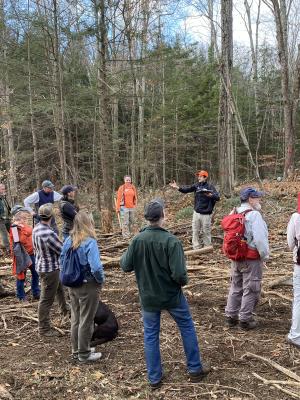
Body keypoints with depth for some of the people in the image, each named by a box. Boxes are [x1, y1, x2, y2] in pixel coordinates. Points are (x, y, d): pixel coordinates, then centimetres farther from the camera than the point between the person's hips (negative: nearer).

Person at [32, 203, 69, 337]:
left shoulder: (36, 228, -4)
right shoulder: (49, 234, -32)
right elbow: (63, 251, -20)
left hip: (41, 265, 9)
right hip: (50, 269, -9)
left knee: (60, 289, 29)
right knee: (47, 299, 4)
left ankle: (65, 311, 49)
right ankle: (44, 329, 16)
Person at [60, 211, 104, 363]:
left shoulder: (69, 240, -2)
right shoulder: (90, 242, -23)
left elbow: (62, 261, 8)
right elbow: (96, 267, -28)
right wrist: (101, 280, -10)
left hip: (72, 285, 7)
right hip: (88, 286, -7)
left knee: (75, 318, 20)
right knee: (86, 321, 8)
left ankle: (76, 350, 35)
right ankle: (84, 354, 22)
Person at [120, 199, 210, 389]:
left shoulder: (137, 240, -13)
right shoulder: (171, 241, -24)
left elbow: (126, 266, -4)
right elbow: (179, 274, -26)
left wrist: (125, 255, 15)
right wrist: (184, 281, -4)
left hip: (148, 297, 3)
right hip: (172, 295, -2)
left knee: (150, 335, 16)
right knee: (187, 328, 19)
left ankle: (154, 377, 26)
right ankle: (195, 369, 30)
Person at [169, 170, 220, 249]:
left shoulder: (210, 186, -11)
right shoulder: (196, 185, 4)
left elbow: (217, 197, -19)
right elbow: (187, 189, 1)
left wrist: (210, 195, -39)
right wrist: (177, 187, -14)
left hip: (206, 214, -5)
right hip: (196, 213, 5)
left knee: (206, 232, 5)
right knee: (195, 231, 7)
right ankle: (196, 248, 15)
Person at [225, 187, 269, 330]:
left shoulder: (234, 213, 5)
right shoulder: (254, 215, -18)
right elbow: (260, 239, -23)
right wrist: (265, 255, -10)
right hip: (252, 259, -7)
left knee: (235, 287, 18)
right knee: (250, 289, 5)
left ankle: (231, 316, 26)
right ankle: (245, 319, 13)